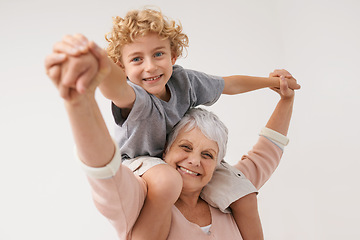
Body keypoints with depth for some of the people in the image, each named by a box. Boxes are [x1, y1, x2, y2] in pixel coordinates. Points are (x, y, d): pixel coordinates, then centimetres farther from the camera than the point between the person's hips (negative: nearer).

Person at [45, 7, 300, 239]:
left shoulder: (184, 80, -16)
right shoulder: (135, 98, -34)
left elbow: (228, 84, 3)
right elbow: (117, 88, -61)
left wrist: (272, 82, 13)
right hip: (138, 161, -5)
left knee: (244, 195, -5)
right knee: (167, 180, -41)